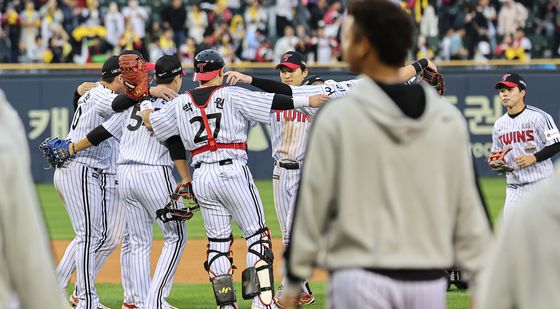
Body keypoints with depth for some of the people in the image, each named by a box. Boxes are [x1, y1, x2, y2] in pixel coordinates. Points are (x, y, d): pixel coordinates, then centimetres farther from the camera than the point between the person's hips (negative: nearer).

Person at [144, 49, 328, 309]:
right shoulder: (232, 95, -1)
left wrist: (145, 103, 41)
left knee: (217, 240, 10)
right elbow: (272, 102, -2)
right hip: (232, 171, -4)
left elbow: (150, 122, 20)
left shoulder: (181, 103, 10)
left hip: (201, 177, 4)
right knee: (256, 234, 1)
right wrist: (307, 101, 6)